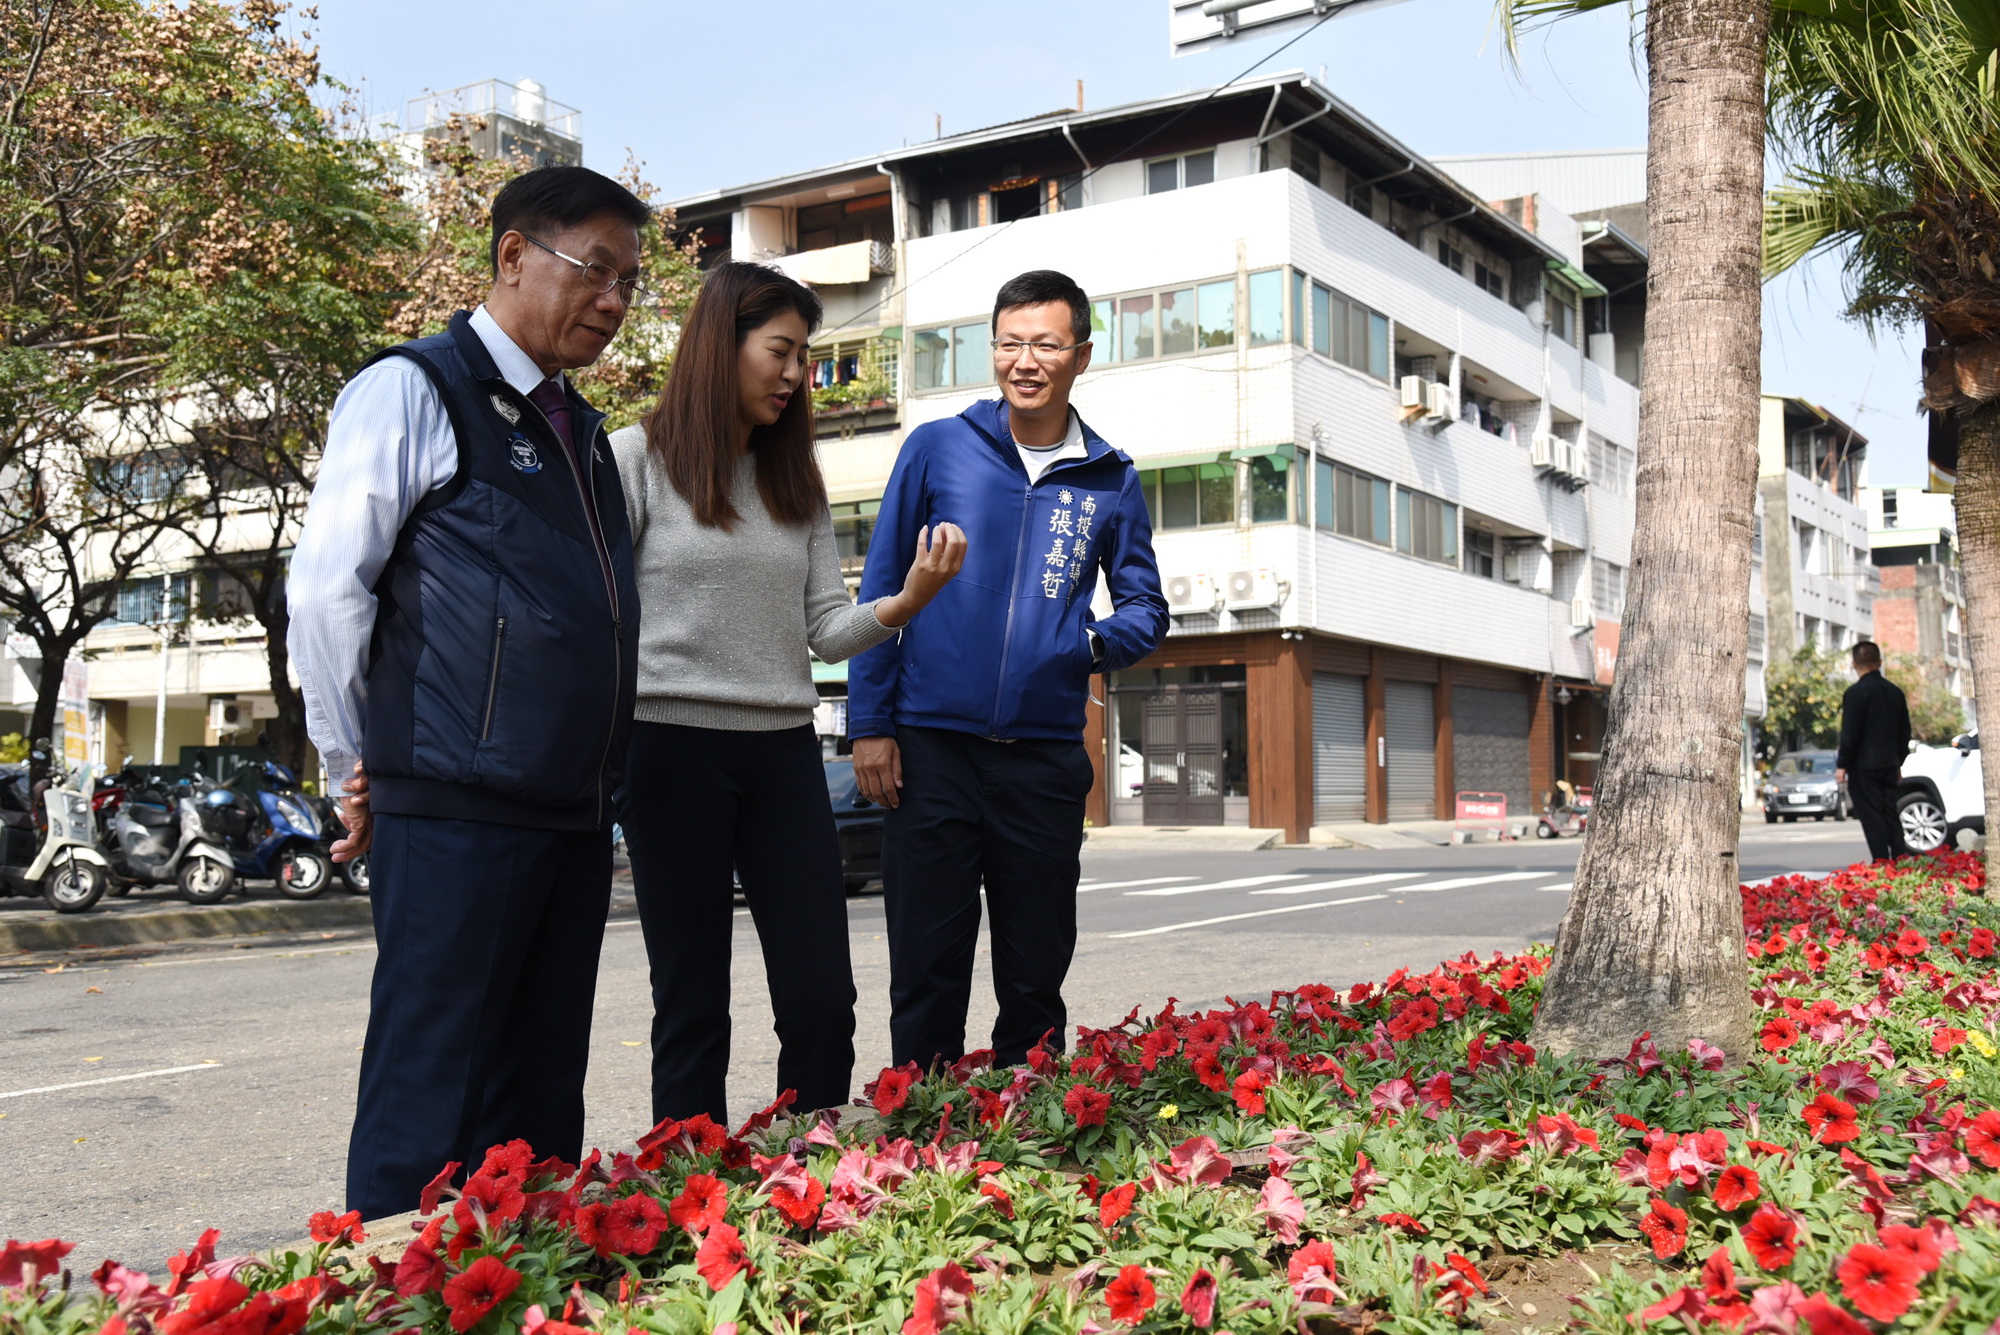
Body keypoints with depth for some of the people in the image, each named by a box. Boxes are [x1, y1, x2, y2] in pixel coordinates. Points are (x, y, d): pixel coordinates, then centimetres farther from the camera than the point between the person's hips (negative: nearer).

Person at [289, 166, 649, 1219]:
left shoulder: (582, 431, 20)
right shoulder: (414, 391, -3)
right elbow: (326, 588, -7)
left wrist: (600, 780, 16)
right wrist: (365, 768, -3)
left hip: (573, 817, 7)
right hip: (455, 814, -7)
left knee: (539, 1111, 11)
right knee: (428, 1107, -2)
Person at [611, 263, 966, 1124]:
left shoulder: (796, 480, 15)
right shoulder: (638, 458, 0)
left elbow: (828, 632, 9)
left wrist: (907, 599, -10)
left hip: (784, 751, 5)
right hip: (674, 743, -5)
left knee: (824, 1002, 1)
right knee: (693, 1010, 3)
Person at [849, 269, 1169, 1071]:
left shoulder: (1111, 480, 8)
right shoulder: (938, 449, 3)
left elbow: (1145, 607, 13)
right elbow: (879, 591, 3)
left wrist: (1097, 643, -9)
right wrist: (870, 725, -3)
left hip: (1046, 757, 2)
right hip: (931, 747, -2)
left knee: (1035, 981, 11)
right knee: (925, 976, 4)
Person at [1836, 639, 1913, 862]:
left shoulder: (1856, 692, -11)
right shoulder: (1895, 692, 12)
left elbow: (1850, 733, -14)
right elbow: (1904, 732, 18)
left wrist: (1842, 765, -9)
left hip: (1863, 767, -7)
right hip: (1889, 765, 7)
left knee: (1872, 818, -7)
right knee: (1891, 815, 13)